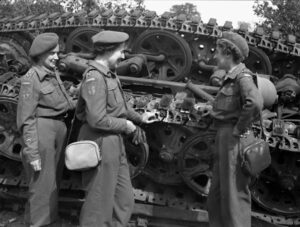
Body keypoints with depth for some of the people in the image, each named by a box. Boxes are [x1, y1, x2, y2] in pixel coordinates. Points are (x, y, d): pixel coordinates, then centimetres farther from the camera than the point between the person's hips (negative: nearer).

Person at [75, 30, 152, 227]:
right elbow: (97, 120, -26)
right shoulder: (94, 77, -20)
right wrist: (125, 125, -14)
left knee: (124, 199, 17)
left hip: (115, 142, 10)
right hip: (101, 142, -9)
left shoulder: (110, 74, 10)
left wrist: (139, 118, 30)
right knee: (100, 201, 5)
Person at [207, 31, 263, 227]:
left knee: (234, 193, -1)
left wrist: (240, 128, -22)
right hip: (224, 137, 9)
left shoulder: (242, 76, -13)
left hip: (233, 139, -9)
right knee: (217, 193, 17)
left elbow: (255, 103, -32)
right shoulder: (230, 77, 14)